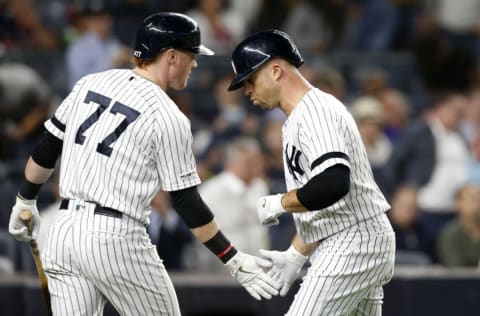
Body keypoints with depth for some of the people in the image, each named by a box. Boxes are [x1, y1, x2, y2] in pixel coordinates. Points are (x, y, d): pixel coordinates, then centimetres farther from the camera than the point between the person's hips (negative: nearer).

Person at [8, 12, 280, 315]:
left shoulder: (90, 84, 9)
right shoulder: (168, 117, -8)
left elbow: (46, 149, 14)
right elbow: (186, 202, -8)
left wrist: (26, 202, 29)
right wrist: (235, 261, -4)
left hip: (63, 230, 6)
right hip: (116, 237, -6)